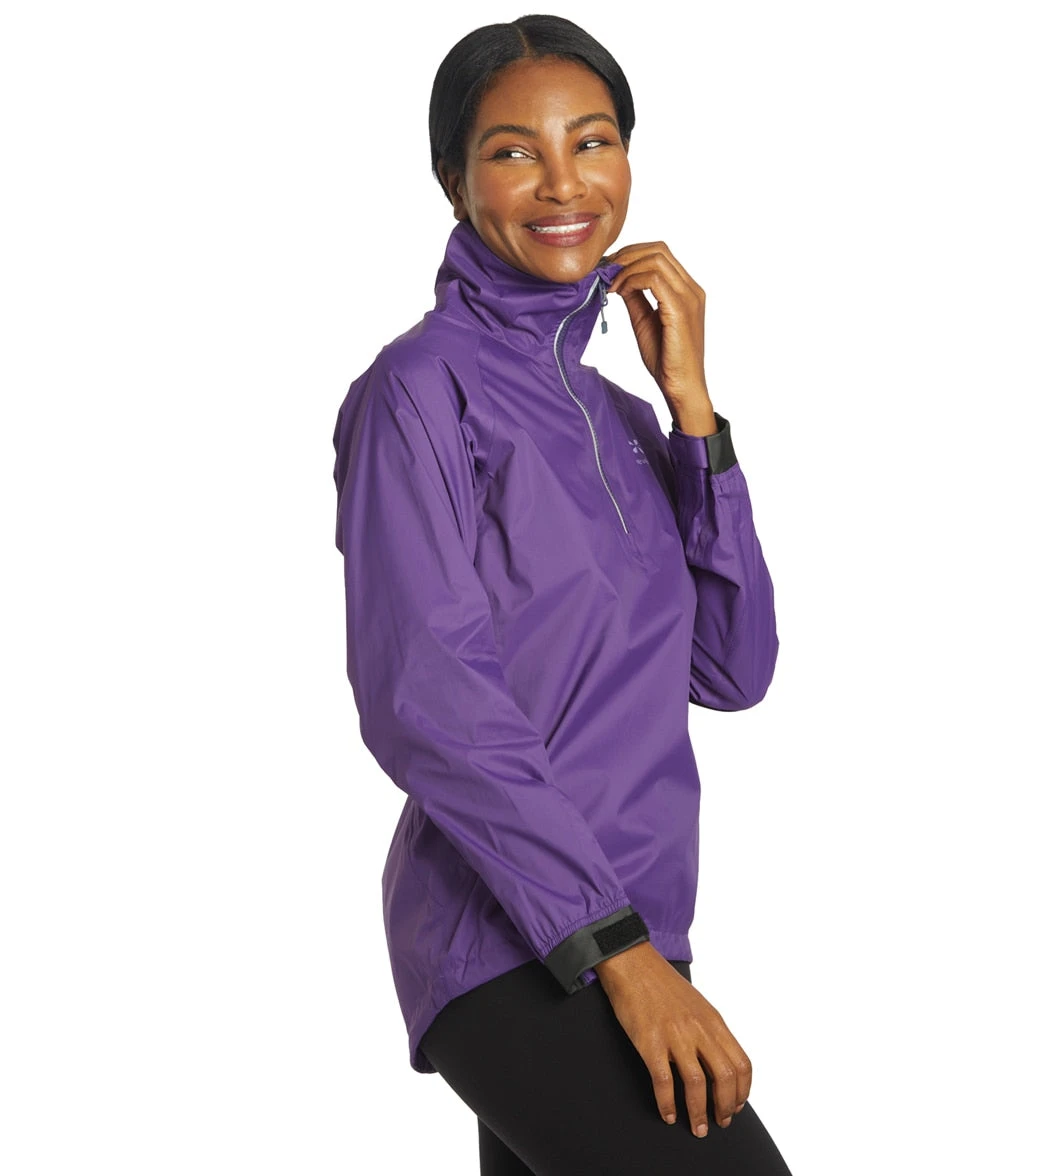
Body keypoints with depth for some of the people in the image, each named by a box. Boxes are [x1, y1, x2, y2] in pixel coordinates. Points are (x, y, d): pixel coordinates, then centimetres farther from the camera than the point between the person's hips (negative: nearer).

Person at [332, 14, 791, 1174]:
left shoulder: (621, 417, 16)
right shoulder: (421, 388, -5)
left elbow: (732, 670, 7)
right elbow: (423, 698, -15)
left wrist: (690, 403, 0)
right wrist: (619, 947, -20)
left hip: (621, 939, 7)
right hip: (513, 947, -7)